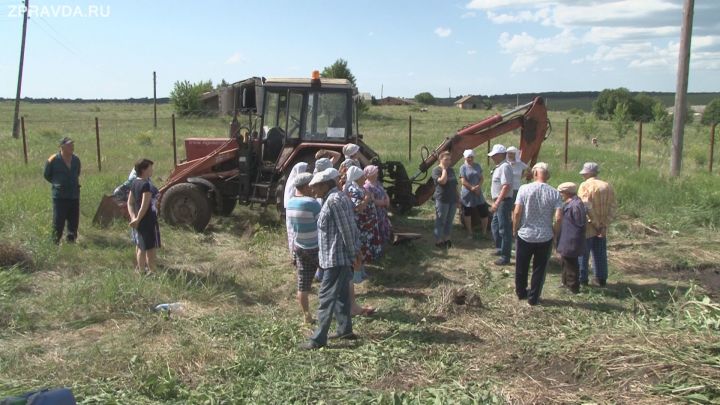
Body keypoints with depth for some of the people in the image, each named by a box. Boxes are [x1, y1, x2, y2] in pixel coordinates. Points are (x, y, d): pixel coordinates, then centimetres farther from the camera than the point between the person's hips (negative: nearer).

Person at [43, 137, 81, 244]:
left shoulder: (76, 159, 5)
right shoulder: (53, 160, -9)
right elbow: (46, 175, 4)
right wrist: (57, 183, 5)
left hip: (74, 195, 5)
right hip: (60, 196, -4)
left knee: (74, 220, 9)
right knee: (58, 220, -2)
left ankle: (71, 239, 21)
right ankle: (56, 241, 8)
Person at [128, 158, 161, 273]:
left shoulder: (135, 183, 8)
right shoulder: (146, 185, -19)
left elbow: (130, 202, 8)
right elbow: (145, 206, -24)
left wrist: (133, 217, -1)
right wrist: (137, 220, -17)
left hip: (139, 220, 9)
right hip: (148, 220, -9)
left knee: (140, 247, 16)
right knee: (151, 247, 1)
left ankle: (141, 269, 25)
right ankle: (151, 271, 5)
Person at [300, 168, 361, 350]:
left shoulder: (333, 200, -19)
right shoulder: (341, 197, 13)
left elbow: (347, 229, -20)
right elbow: (352, 227, 15)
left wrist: (353, 254, -14)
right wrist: (356, 251, 16)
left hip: (335, 258, -10)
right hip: (343, 257, 10)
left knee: (326, 298, -6)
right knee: (341, 294, 18)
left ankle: (318, 339, -1)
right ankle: (345, 329, 28)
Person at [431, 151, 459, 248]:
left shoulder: (451, 170, 14)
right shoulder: (436, 170, -7)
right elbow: (442, 181, -25)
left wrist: (458, 197, 15)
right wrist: (444, 169, -13)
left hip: (452, 200, 7)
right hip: (442, 200, -7)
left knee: (449, 221, 10)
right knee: (440, 221, -1)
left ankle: (446, 239, 19)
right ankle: (438, 241, 4)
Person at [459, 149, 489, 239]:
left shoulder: (477, 166, 8)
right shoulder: (463, 167, -5)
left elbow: (482, 178, 6)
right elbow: (463, 181, -10)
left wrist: (478, 187, -11)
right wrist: (472, 188, -14)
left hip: (478, 193, 3)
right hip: (467, 194, -3)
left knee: (484, 213, -1)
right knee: (467, 214, 5)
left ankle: (484, 232, 15)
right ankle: (470, 233, 18)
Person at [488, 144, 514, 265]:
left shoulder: (505, 167, -18)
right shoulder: (499, 167, 14)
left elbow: (506, 186, -26)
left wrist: (497, 203, -28)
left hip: (504, 202, -11)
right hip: (499, 202, 11)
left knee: (504, 229, -5)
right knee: (495, 226, 21)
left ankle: (505, 257, 1)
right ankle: (500, 249, 35)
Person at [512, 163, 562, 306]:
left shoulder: (524, 189, -11)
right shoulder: (554, 193, -8)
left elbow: (517, 212, -14)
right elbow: (558, 217, -13)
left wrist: (515, 229, 0)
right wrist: (554, 231, 5)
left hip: (525, 235, 0)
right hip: (545, 237, 0)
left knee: (521, 267, 18)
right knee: (539, 268, 13)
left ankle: (521, 292, 34)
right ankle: (533, 297, 19)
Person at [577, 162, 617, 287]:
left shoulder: (585, 185, -12)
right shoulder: (607, 186, 7)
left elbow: (586, 206, -21)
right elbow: (613, 207, 1)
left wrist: (596, 224, -17)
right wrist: (604, 224, -6)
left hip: (588, 226, -6)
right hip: (602, 228, 6)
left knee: (583, 253, 5)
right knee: (600, 253, 14)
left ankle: (582, 279, 10)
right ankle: (601, 279, 19)